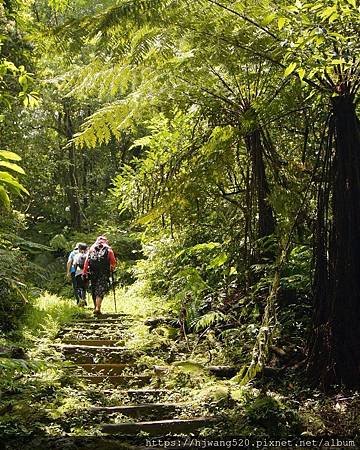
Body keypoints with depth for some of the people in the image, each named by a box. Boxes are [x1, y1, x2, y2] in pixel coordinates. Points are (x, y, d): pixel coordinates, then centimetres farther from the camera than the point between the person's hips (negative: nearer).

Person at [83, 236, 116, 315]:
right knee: (100, 290, -6)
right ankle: (97, 308, -20)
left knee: (94, 290, 14)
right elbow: (113, 262, 7)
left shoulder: (92, 248, 16)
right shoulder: (108, 249, 11)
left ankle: (96, 307, 20)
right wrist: (112, 269, 25)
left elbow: (86, 261, 7)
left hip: (92, 272, 2)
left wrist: (84, 272, 6)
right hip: (103, 273, -2)